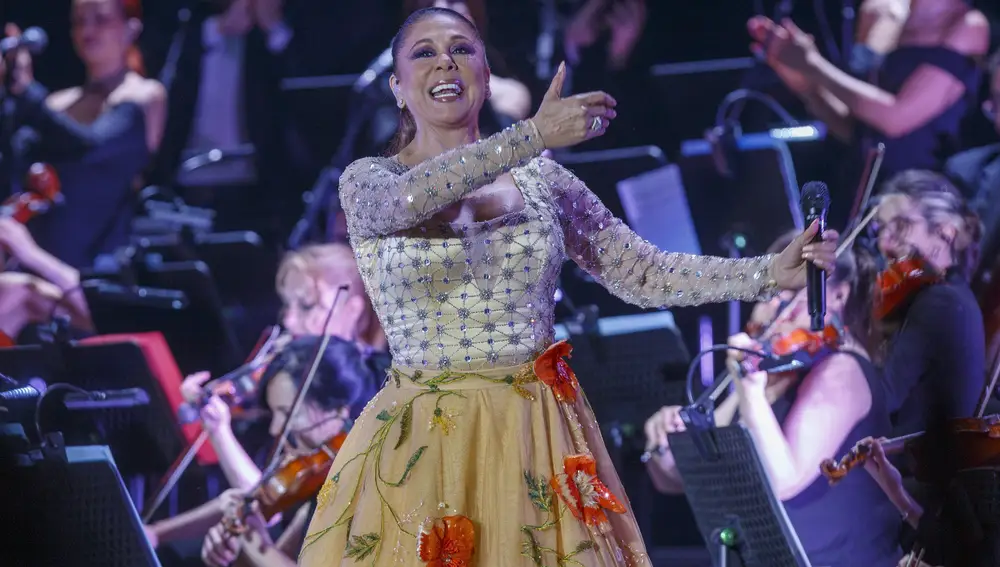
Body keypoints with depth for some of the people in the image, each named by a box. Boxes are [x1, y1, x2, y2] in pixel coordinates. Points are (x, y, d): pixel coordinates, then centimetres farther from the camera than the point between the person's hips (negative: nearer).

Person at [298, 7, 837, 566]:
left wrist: (773, 272, -4)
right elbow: (405, 201, -25)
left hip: (536, 439, 2)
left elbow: (643, 273, 6)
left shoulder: (542, 181, 7)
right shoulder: (366, 181, -1)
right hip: (424, 447, -2)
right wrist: (535, 135, -32)